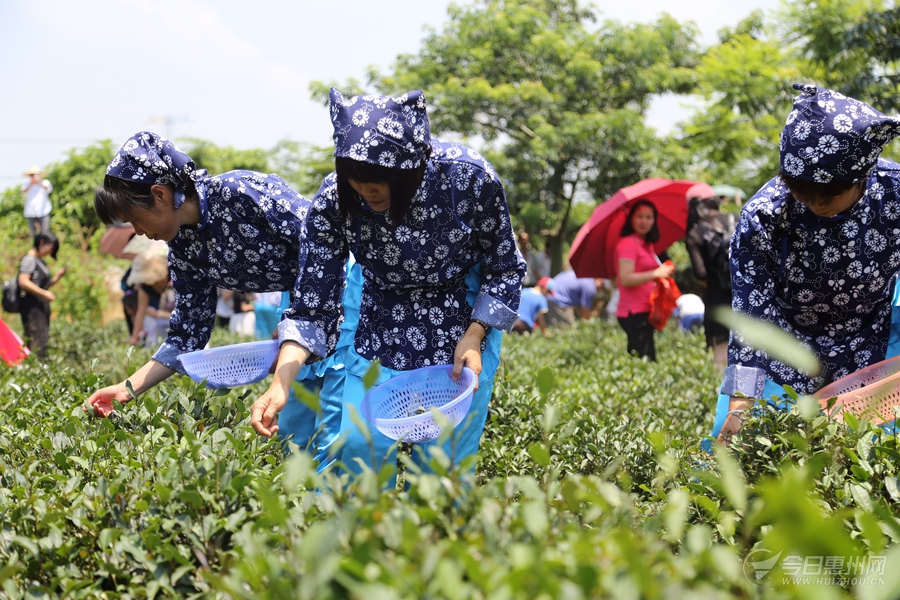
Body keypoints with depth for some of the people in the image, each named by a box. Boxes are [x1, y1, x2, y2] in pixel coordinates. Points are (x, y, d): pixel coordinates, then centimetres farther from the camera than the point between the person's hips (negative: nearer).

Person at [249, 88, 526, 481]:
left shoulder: (470, 178, -25)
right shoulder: (334, 201, -21)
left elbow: (505, 269, -8)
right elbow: (313, 305, -15)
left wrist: (474, 338, -20)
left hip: (467, 320, -1)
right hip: (382, 326, 2)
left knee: (443, 456, -5)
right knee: (358, 444, -8)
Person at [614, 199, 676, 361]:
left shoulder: (647, 245, 20)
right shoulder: (627, 243, -9)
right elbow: (626, 279, -18)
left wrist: (665, 273, 12)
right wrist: (656, 273, -25)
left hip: (645, 312, 10)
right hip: (635, 313, -10)